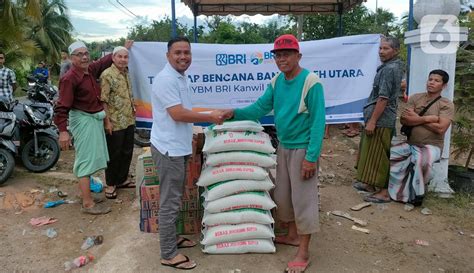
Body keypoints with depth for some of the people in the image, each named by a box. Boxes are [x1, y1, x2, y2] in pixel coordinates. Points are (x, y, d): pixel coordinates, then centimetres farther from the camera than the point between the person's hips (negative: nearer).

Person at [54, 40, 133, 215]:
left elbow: (105, 61, 23)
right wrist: (63, 131, -28)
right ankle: (87, 204, 1)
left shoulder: (91, 69, 4)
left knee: (90, 158, 17)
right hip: (83, 120, -9)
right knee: (86, 160, -6)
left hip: (95, 118, 9)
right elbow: (62, 107, -23)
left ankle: (85, 193, 32)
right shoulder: (69, 78, -20)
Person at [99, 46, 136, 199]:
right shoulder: (107, 75, -14)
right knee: (114, 154, 4)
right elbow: (103, 101, -17)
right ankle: (110, 184, 19)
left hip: (129, 121, 8)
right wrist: (107, 121, -19)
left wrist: (133, 107, 11)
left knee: (127, 152, 15)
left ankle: (122, 179, 31)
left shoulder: (126, 73, 11)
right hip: (115, 123, -8)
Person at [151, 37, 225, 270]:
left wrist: (190, 134, 21)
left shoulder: (181, 77, 13)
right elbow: (178, 114, -23)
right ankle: (169, 255, 11)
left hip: (179, 146, 10)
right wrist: (210, 117, -14)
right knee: (170, 202, -1)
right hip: (169, 148, -10)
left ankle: (172, 238, 35)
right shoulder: (166, 79, -18)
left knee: (175, 199, 20)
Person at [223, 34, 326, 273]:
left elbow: (318, 122, -20)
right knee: (282, 194, 17)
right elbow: (261, 107, 3)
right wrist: (236, 113, -13)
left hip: (303, 149, -8)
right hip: (283, 146, 8)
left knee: (303, 198, 0)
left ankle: (303, 253, 13)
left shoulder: (310, 82, -18)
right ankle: (293, 235, 37)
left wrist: (311, 157, -23)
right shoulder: (276, 81, 4)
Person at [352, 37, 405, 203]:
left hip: (380, 120, -10)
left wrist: (372, 121, -21)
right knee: (372, 154, 18)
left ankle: (384, 192, 3)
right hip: (382, 119, 10)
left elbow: (383, 98, -21)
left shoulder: (389, 69, -15)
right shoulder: (394, 67, 16)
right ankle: (371, 184, 29)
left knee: (378, 156, -4)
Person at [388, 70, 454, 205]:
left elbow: (441, 128, -18)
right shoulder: (415, 98, 5)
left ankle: (417, 193, -11)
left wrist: (418, 118, -11)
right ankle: (394, 189, 6)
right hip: (410, 143, 5)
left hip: (431, 146, -5)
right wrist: (428, 119, -14)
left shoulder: (447, 104, -4)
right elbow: (404, 119, -7)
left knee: (422, 161, -37)